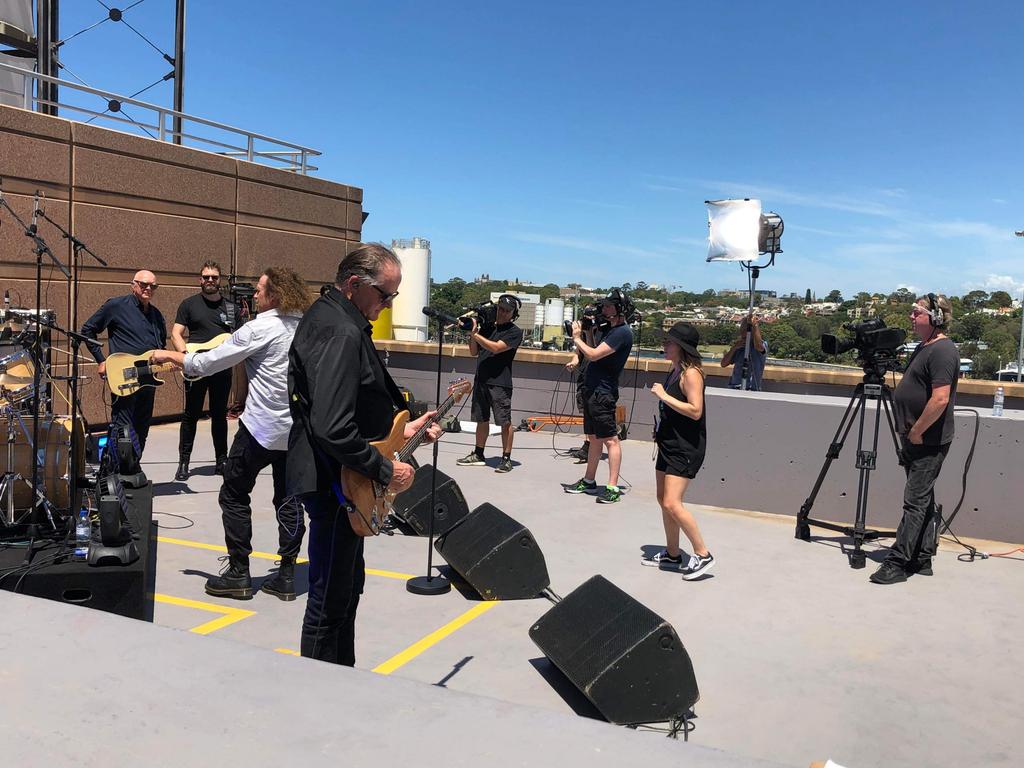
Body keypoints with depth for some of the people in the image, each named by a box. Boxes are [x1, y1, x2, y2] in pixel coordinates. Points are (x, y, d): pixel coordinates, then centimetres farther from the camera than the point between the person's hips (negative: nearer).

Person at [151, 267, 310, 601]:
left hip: (262, 428, -6)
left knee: (234, 496, 8)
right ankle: (286, 576, 13)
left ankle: (238, 575, 12)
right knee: (288, 500, 11)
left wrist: (169, 356, 7)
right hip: (297, 429, 6)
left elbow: (207, 363, -9)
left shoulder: (259, 328, -13)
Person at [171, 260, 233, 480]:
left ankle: (221, 461, 17)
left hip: (222, 368, 2)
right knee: (191, 415, 2)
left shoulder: (230, 306, 10)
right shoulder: (189, 304, 4)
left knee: (220, 415, 9)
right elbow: (176, 334, 0)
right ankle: (183, 462, 9)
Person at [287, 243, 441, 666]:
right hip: (335, 485, -11)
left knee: (348, 585, 22)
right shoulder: (342, 333, -24)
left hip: (335, 479, 11)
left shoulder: (327, 316, 11)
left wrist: (400, 428, 12)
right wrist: (385, 470, -20)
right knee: (330, 601, 1)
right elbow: (334, 431, -31)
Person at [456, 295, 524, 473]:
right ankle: (478, 455, 23)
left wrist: (475, 334, -12)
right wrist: (472, 333, 1)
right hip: (481, 380, 6)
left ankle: (506, 458, 2)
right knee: (482, 419, 13)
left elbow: (496, 348, -16)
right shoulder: (486, 327, 14)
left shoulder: (515, 332, -3)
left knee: (504, 421, -4)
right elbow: (474, 352, 16)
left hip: (500, 383, -6)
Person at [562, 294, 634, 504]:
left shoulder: (622, 332, -14)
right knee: (594, 438, 16)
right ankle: (589, 481, 25)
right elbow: (593, 355, 18)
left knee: (610, 439, -8)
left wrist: (577, 338, -6)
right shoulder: (611, 329, 15)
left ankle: (613, 488, -7)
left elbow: (594, 355, -21)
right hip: (592, 390, 10)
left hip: (603, 392, -10)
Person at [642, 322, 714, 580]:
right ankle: (672, 555, 25)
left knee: (672, 504, -14)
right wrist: (660, 434, 15)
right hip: (670, 443, 10)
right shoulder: (675, 371, 12)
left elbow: (695, 410, -24)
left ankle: (703, 554, -1)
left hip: (686, 448, -10)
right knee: (663, 501, 13)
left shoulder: (691, 373, -16)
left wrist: (663, 396, -21)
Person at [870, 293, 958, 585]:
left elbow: (940, 399, -25)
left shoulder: (943, 351, -16)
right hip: (916, 439, 10)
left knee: (915, 502, -6)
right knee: (923, 501, 13)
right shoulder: (924, 347, 15)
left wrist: (916, 432, -17)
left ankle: (897, 563, -4)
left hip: (929, 441, -10)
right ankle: (922, 560, 21)